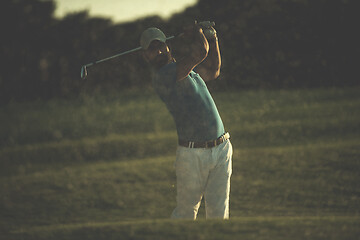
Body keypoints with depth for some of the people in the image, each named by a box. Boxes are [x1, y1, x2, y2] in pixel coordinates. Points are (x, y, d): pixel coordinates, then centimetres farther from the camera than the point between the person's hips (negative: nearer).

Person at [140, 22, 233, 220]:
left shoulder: (186, 68, 15)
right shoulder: (162, 75, -14)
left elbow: (212, 72, 35)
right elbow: (200, 52, -19)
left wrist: (212, 40, 22)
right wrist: (196, 32, 2)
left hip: (221, 149, 7)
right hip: (192, 154, -7)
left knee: (218, 211, 5)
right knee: (186, 211, -1)